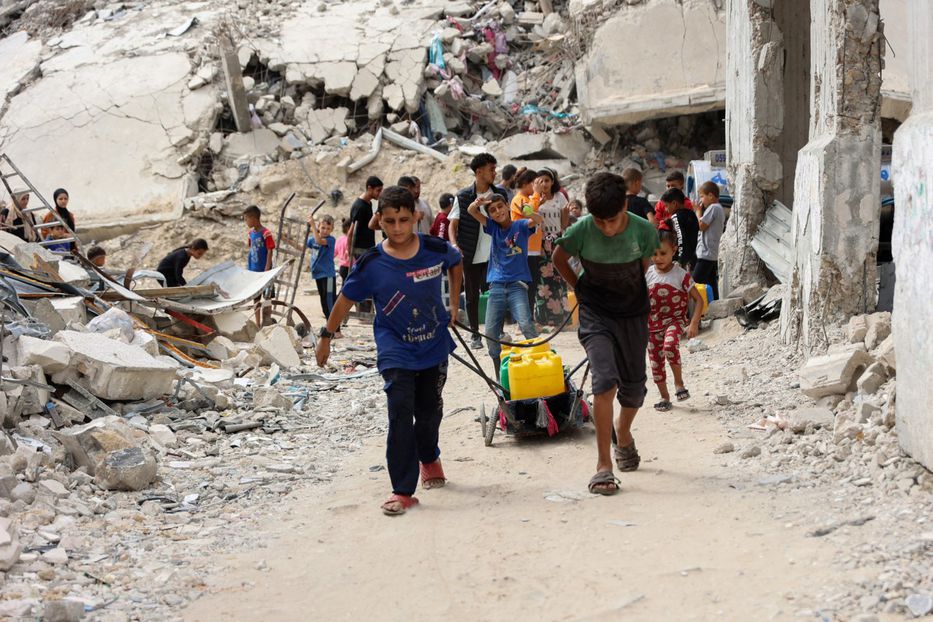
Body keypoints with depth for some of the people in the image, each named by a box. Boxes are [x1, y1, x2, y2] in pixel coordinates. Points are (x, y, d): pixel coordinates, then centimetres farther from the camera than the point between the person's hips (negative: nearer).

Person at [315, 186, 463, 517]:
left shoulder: (436, 250, -13)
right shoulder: (371, 264, -16)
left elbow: (457, 263, 12)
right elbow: (346, 299, -2)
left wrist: (454, 302, 11)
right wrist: (326, 337, 4)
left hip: (435, 347, 3)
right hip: (396, 351, -2)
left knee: (430, 410, 16)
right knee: (401, 414, -15)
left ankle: (429, 458, 48)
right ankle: (403, 490, -11)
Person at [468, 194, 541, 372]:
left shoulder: (520, 226, 0)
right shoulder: (493, 227, 9)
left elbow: (539, 220, -19)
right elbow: (471, 211, -2)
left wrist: (527, 213, -43)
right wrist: (476, 204, -27)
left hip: (517, 285, -4)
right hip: (496, 286, 4)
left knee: (526, 325, -22)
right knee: (490, 332, 0)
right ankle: (500, 376, 11)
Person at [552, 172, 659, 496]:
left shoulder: (644, 231, -16)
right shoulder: (581, 230, -19)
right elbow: (559, 257, 3)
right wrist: (580, 287, 3)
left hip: (632, 314, 2)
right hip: (595, 314, -2)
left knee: (634, 386, 11)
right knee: (605, 381, -19)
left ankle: (624, 436, 44)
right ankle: (604, 465, -15)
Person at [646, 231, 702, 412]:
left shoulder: (681, 275, -9)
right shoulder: (647, 275, 0)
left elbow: (698, 299, -5)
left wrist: (694, 324, -13)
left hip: (674, 320, -4)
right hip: (652, 324, 4)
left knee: (670, 346, -32)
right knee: (655, 361, 7)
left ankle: (679, 382, -12)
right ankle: (664, 397, 22)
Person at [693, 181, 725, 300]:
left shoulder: (713, 208, -13)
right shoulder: (719, 209, 18)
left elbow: (701, 226, -15)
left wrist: (698, 211, -2)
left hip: (705, 254, -10)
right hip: (713, 254, 10)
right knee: (712, 287, 9)